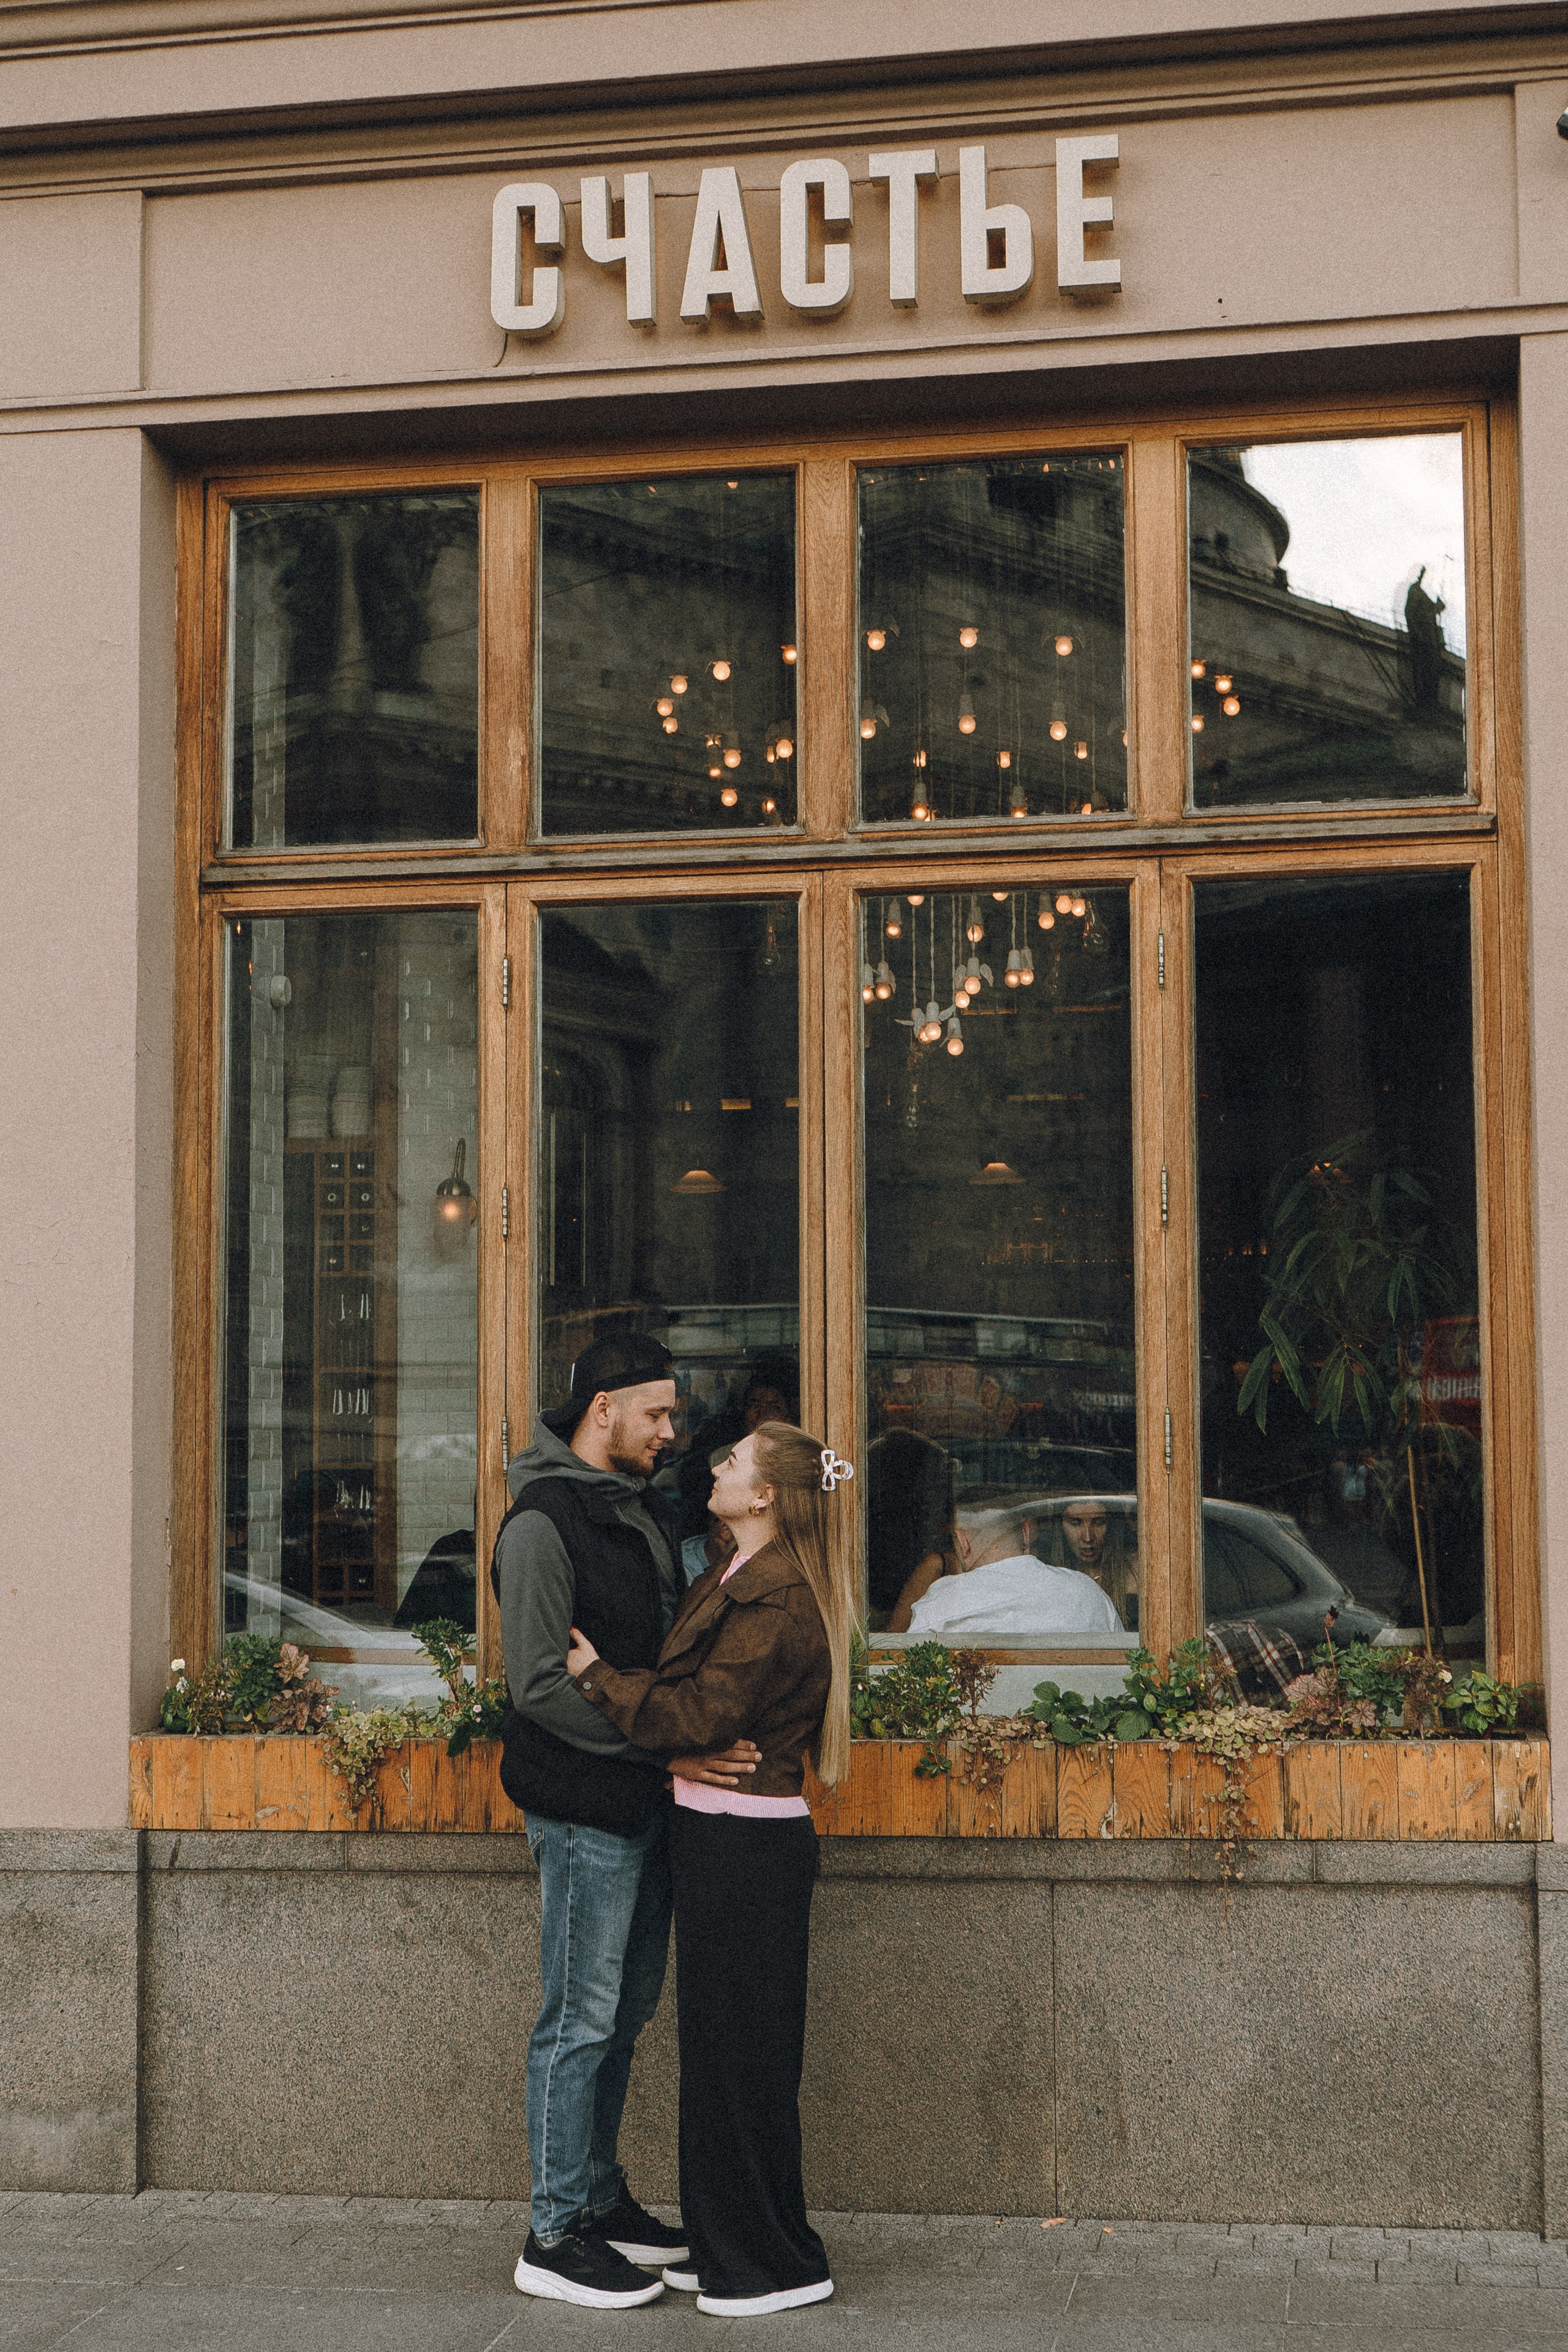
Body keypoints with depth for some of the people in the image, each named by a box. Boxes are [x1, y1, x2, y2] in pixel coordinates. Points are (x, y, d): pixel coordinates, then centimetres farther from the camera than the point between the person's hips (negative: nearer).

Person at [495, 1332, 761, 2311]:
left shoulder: (643, 1507, 13)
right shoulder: (543, 1524, -15)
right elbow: (542, 1687, -19)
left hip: (645, 1801, 9)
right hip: (585, 1808, -9)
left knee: (625, 2010, 16)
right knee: (583, 2020, -2)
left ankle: (602, 2200, 29)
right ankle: (556, 2236, 8)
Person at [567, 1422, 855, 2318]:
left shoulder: (774, 1603, -18)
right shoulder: (740, 1582, 13)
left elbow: (699, 1717, -20)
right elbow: (688, 1689, 15)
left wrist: (597, 1673, -12)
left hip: (747, 1842, -10)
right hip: (727, 1835, 10)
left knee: (743, 2044, -1)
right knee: (719, 2036, 15)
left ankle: (774, 2263, 10)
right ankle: (727, 2245, 26)